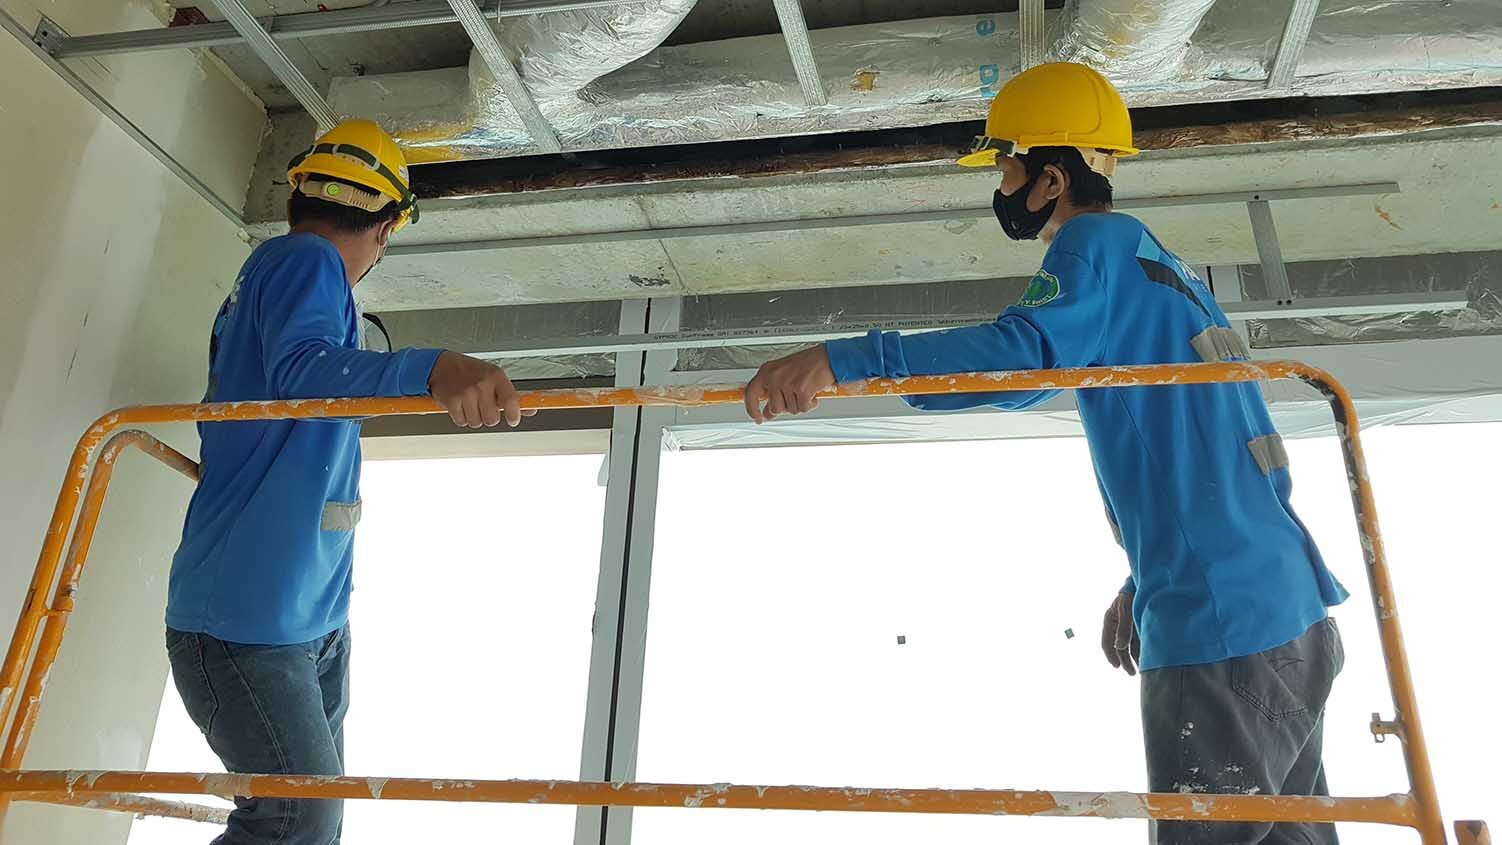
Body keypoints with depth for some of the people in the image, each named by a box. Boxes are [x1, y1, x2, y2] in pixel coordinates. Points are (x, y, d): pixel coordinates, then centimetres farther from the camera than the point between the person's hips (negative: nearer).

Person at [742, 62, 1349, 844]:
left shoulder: (1099, 245, -8)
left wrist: (842, 360, -35)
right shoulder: (1164, 267, 21)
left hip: (1223, 635, -10)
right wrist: (1144, 586, 23)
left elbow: (1023, 353, -30)